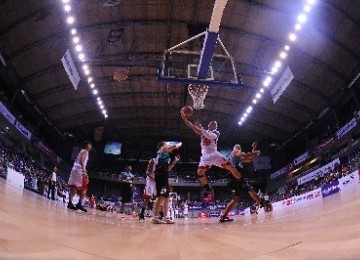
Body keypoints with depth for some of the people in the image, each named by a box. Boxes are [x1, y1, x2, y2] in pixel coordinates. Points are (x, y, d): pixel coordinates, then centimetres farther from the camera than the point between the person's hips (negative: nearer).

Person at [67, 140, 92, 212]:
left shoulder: (81, 151, 26)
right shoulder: (85, 151, -2)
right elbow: (82, 161, -16)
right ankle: (80, 204, -16)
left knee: (74, 187, 6)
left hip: (75, 169, 10)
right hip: (80, 170, -10)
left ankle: (70, 203, 3)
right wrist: (84, 171, -25)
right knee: (84, 188, -9)